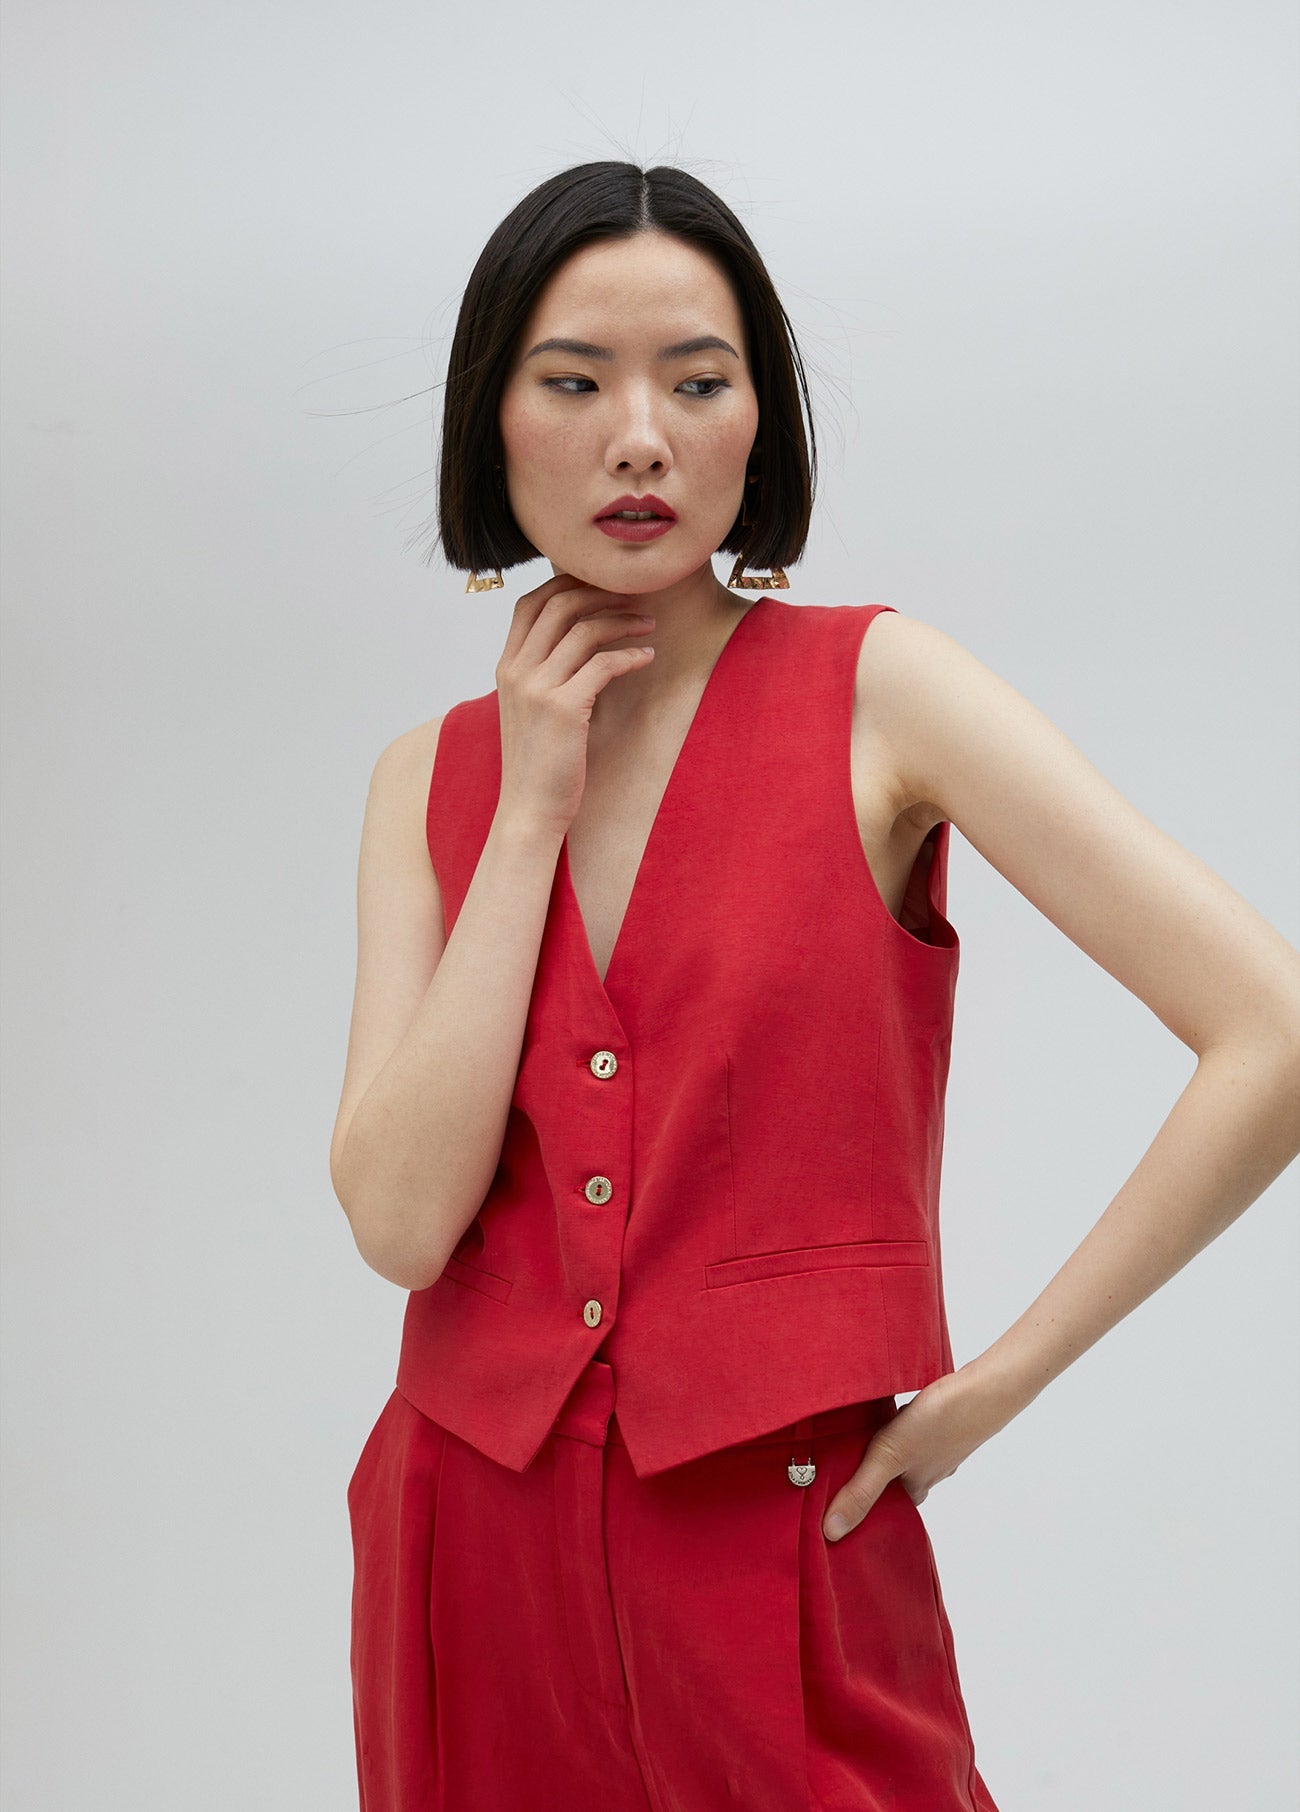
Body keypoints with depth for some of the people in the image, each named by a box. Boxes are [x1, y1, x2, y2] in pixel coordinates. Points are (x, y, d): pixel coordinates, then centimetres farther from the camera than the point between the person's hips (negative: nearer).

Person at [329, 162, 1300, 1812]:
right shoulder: (432, 777, 4)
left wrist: (993, 1385, -9)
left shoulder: (872, 690, -8)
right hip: (470, 1553, 4)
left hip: (776, 1556, -3)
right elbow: (400, 1221, -9)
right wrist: (534, 806, -9)